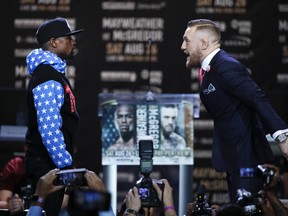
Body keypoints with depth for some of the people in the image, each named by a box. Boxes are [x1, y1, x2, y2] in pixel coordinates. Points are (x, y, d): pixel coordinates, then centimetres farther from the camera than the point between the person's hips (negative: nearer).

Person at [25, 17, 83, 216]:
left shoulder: (54, 72, 16)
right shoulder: (48, 78, -17)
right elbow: (48, 128, -24)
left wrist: (65, 161, 21)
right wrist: (65, 164, -21)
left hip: (52, 164, 10)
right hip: (47, 165, -10)